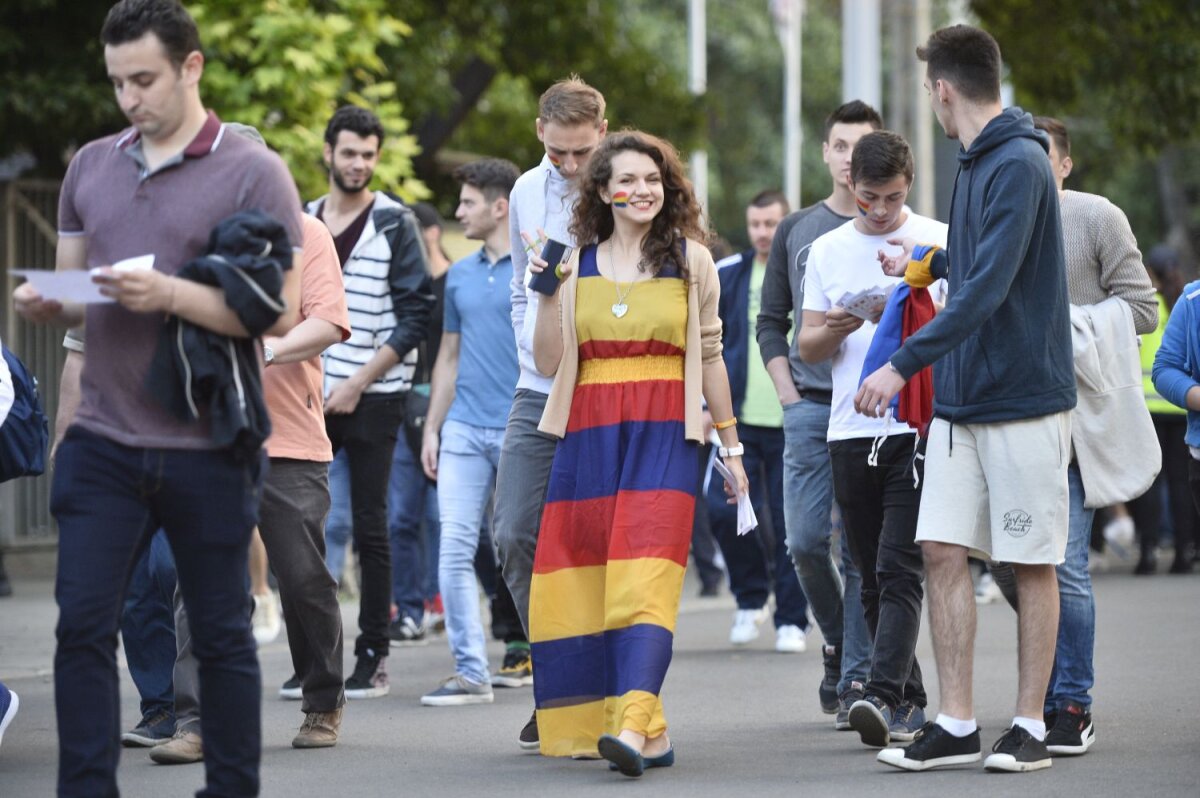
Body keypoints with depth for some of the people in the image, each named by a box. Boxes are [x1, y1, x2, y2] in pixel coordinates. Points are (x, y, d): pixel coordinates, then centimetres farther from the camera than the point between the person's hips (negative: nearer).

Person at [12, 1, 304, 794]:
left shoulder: (252, 174, -4)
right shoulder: (92, 166, 11)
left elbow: (280, 314, -10)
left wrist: (171, 295, -21)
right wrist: (45, 305, -5)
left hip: (208, 452, -4)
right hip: (103, 442, 4)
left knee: (221, 633, 6)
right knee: (82, 625, -3)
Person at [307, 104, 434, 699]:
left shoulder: (395, 225, -2)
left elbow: (413, 317, -7)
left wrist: (357, 383, -12)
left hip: (373, 398, -4)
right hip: (310, 397, 4)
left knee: (369, 527, -1)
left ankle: (373, 655, 5)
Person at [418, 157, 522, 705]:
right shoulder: (460, 275, 15)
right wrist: (432, 428, 14)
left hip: (520, 431, -5)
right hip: (463, 429, 5)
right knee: (454, 550, -3)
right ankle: (470, 671, 0)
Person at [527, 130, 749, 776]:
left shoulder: (690, 260, 7)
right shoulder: (576, 264, 10)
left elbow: (709, 357, 12)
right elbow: (549, 362, 7)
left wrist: (731, 446, 13)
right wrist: (547, 292, -6)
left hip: (664, 436, -3)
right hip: (588, 435, 3)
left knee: (646, 577, -18)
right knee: (580, 579, 0)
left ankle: (634, 727, -31)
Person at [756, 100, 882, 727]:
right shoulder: (796, 231, 11)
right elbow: (771, 322, 14)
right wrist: (790, 396, 3)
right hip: (810, 408, 2)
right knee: (805, 541, -3)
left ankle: (857, 677, -1)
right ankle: (837, 642, 20)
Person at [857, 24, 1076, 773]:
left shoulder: (1019, 165, -16)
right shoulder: (977, 162, 13)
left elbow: (987, 288, -24)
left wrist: (904, 364, -26)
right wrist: (926, 262, 38)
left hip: (1025, 401, -8)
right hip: (961, 401, 8)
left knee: (1032, 564, 1)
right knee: (944, 551, 3)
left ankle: (1031, 725, 9)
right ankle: (956, 725, 6)